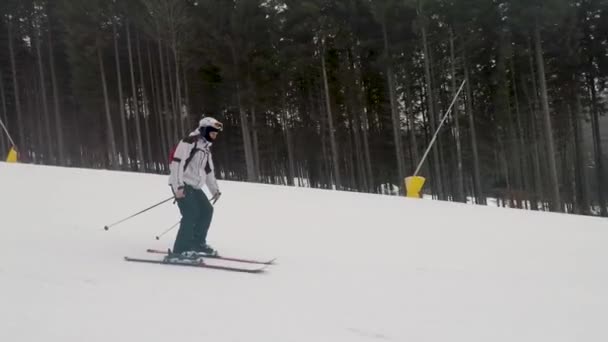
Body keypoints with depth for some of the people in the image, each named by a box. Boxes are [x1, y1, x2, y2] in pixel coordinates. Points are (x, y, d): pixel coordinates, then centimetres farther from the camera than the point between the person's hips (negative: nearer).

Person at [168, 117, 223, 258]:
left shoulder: (206, 148, 19)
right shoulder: (189, 142, -11)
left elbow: (208, 171, 28)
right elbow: (176, 163, -20)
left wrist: (215, 190, 25)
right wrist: (179, 186, -27)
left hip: (194, 186, 10)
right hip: (182, 185, -10)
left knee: (207, 210, 11)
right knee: (191, 214, -19)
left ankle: (198, 243, 24)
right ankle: (180, 250, -17)